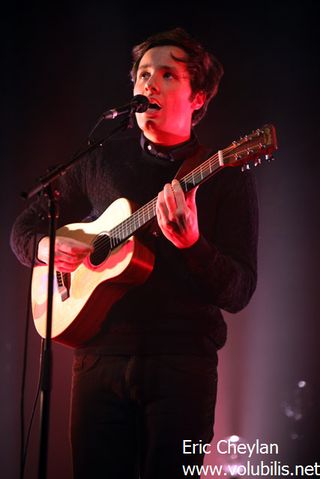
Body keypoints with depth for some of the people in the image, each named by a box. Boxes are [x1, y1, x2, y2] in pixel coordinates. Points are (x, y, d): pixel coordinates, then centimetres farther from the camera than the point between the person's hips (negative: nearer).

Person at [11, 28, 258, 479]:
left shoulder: (226, 177, 1)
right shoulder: (102, 161, 10)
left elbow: (238, 293, -6)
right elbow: (25, 226, 19)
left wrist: (191, 244, -25)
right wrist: (46, 247, -4)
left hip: (182, 361, -2)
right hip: (101, 352, 3)